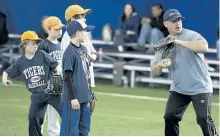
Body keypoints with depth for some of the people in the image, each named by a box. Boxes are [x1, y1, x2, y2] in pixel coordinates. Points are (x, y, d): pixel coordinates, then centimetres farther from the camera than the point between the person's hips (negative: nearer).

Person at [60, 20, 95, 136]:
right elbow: (67, 77, -16)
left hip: (84, 97, 9)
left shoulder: (84, 49, 11)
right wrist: (73, 98, -17)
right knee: (71, 129, -6)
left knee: (84, 127, 13)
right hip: (73, 98, -9)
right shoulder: (69, 52, -14)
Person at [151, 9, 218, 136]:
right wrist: (160, 64, -20)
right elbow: (154, 72, 5)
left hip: (200, 87, -5)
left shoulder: (191, 35, -8)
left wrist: (179, 42, -30)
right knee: (170, 117, -1)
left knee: (204, 119, -13)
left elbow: (204, 47, -30)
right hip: (178, 89, 5)